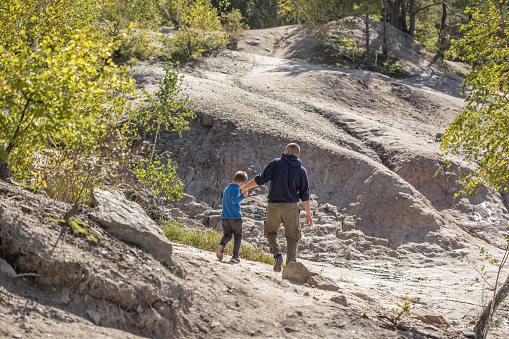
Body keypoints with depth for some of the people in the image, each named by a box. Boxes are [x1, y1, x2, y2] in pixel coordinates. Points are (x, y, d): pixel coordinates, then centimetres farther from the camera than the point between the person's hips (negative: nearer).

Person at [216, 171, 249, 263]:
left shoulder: (227, 189, 14)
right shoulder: (236, 189, -12)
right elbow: (234, 200, -28)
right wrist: (242, 196, -42)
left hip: (225, 217, 6)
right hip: (235, 217, -6)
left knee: (227, 234, 13)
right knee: (238, 236, 8)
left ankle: (221, 245, -18)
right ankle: (235, 255, 7)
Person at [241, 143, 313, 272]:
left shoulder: (276, 163, -2)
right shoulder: (301, 170, 3)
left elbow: (260, 179, -5)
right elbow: (304, 195, 1)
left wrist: (246, 187, 10)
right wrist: (308, 214, 7)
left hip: (274, 205, -1)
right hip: (291, 207, 1)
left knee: (270, 231, 19)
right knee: (292, 236, 13)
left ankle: (277, 254, -4)